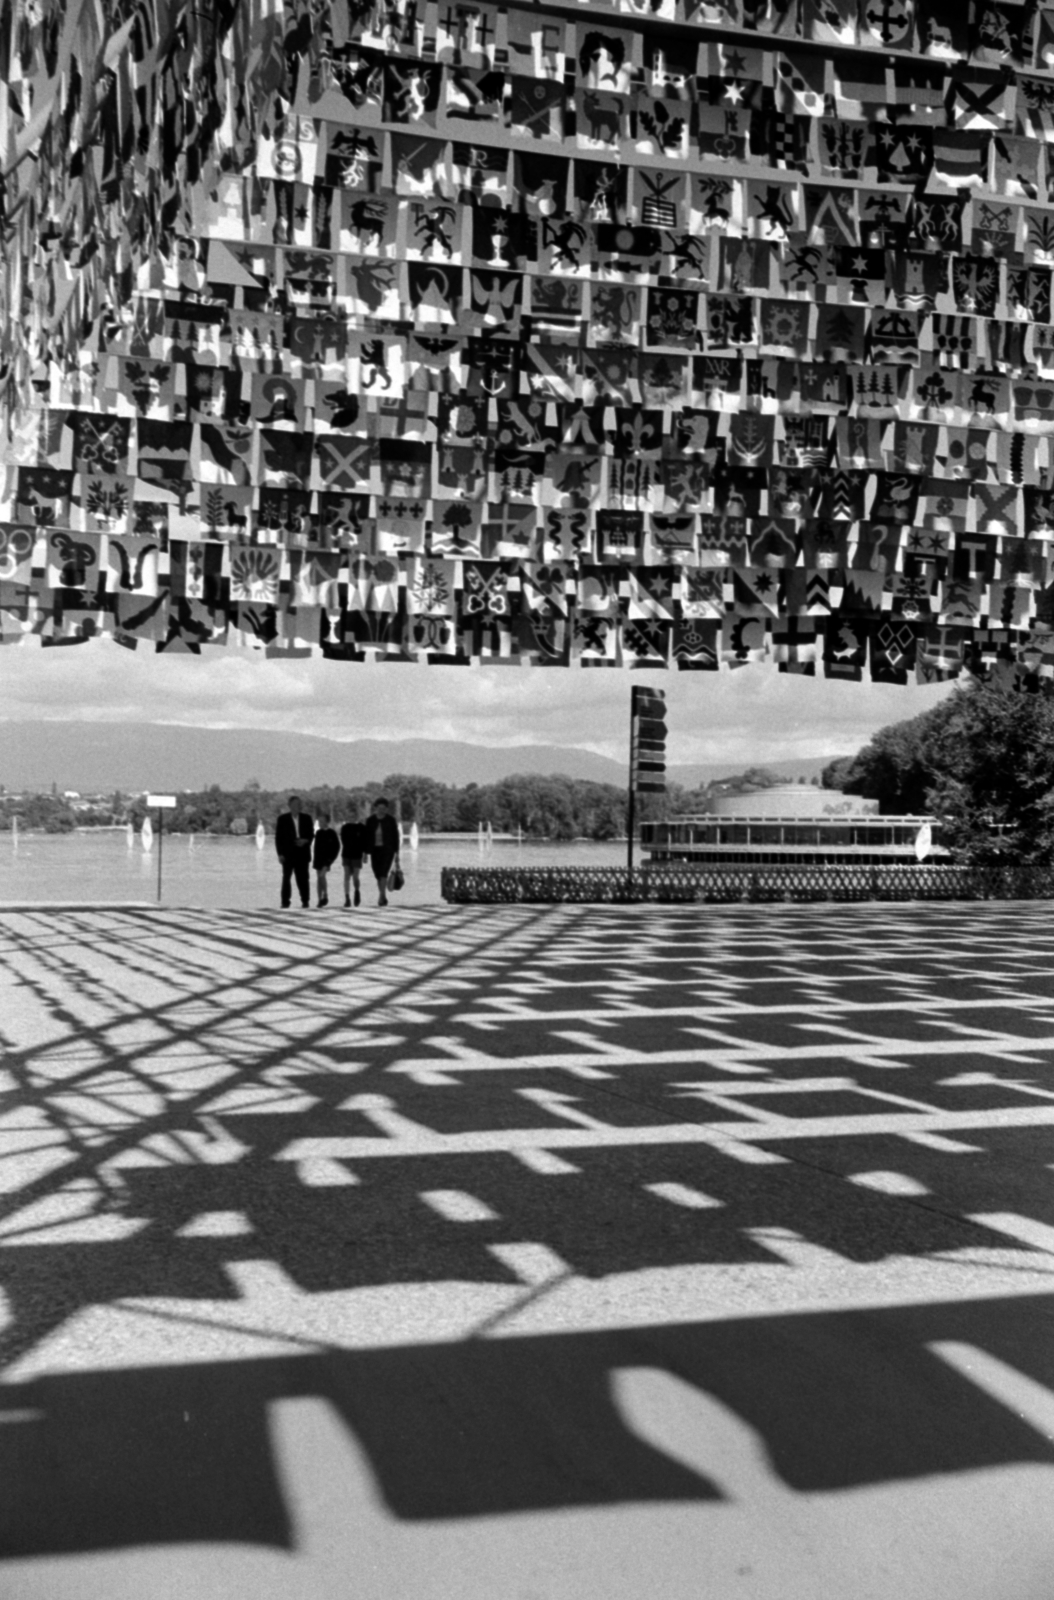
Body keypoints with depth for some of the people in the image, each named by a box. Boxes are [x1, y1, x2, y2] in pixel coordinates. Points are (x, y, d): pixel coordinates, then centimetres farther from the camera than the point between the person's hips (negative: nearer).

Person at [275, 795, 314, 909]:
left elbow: (310, 833, 12)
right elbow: (278, 837, 0)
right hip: (288, 853, -2)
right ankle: (285, 902, 0)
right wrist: (280, 853, -7)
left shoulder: (306, 818, 8)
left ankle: (305, 901, 6)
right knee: (286, 877, -3)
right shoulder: (283, 819, 1)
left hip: (303, 853, 2)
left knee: (303, 878, 0)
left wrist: (305, 841, -10)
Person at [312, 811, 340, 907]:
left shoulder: (331, 833, -4)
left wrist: (331, 858, -8)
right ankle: (320, 899, 10)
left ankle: (325, 896, -8)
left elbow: (337, 846, -3)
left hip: (326, 859, -5)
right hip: (318, 859, 5)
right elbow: (316, 847, 15)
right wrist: (314, 858, 11)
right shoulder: (318, 833, 11)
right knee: (319, 878, 5)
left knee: (322, 875, -20)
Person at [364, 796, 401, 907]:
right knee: (378, 875, 4)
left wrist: (396, 852, -2)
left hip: (388, 850, -3)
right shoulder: (370, 821, 3)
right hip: (375, 850, 3)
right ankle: (383, 897, 15)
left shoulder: (391, 820, -2)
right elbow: (367, 837, 5)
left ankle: (381, 896, -22)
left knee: (383, 873, -18)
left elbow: (396, 837, 0)